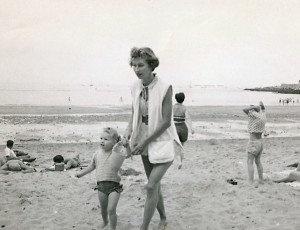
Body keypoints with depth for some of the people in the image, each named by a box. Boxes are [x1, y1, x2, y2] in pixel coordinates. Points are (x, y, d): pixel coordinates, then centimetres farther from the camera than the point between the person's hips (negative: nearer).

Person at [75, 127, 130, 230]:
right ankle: (105, 221, 50)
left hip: (114, 185, -4)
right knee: (103, 208, 21)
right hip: (101, 185, 4)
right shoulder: (97, 154, 4)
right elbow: (92, 166, 19)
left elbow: (128, 154, -25)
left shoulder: (117, 152, -9)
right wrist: (82, 173, 24)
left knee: (111, 209, -10)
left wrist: (126, 145, -42)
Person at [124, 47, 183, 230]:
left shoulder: (165, 88, -19)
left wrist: (145, 141, -16)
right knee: (155, 185, 17)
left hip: (162, 142, -6)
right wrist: (129, 130, -8)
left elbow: (166, 122, -18)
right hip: (145, 143, 6)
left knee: (151, 186, -12)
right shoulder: (136, 87, -3)